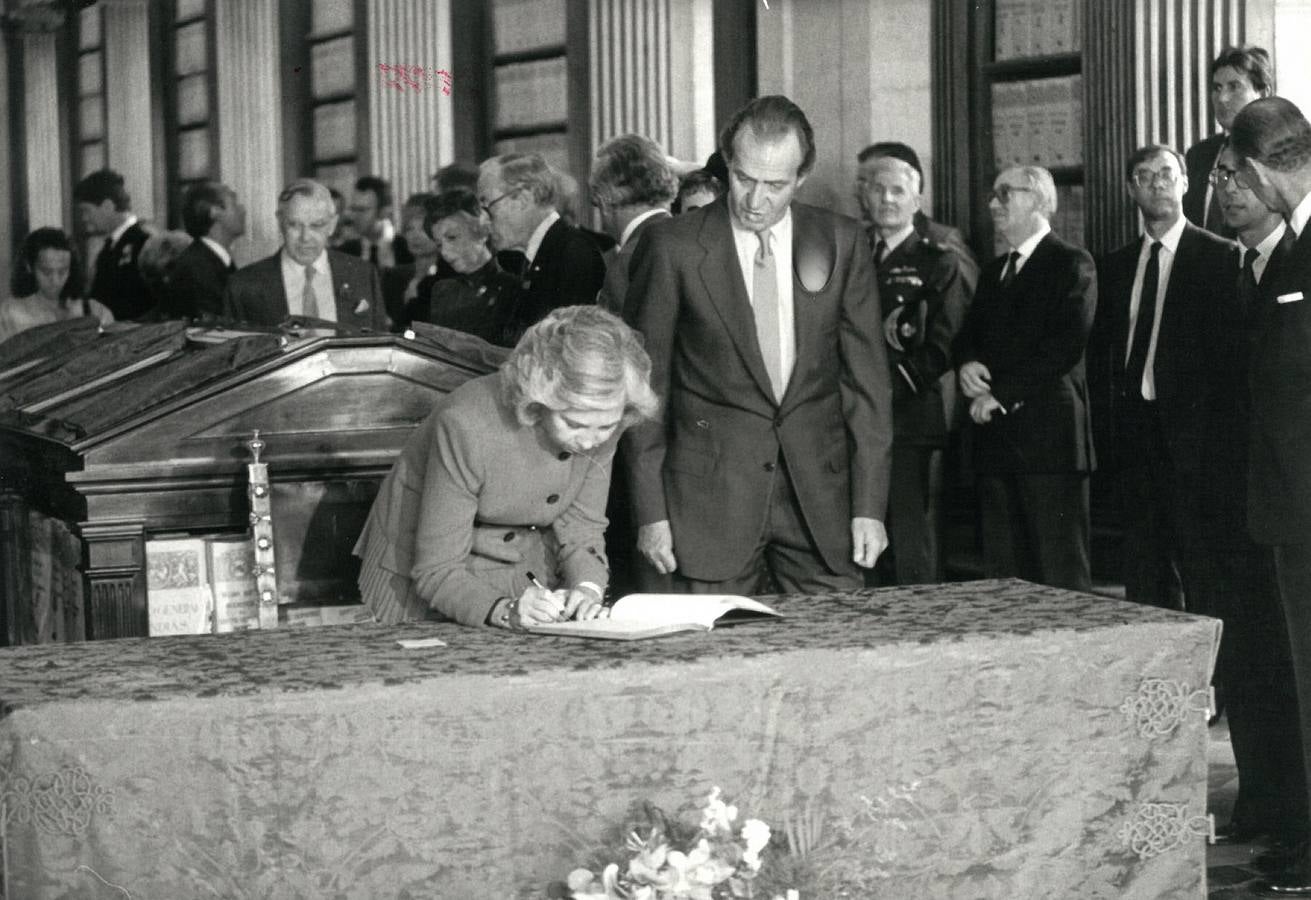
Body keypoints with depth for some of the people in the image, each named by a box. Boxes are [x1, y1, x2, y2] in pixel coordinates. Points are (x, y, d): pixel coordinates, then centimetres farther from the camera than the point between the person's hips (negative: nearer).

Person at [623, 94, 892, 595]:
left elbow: (865, 376, 6)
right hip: (711, 494, -2)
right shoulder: (672, 248, -3)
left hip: (820, 494, 2)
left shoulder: (841, 243, 4)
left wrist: (869, 504, 0)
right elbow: (644, 381, 1)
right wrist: (650, 512, -4)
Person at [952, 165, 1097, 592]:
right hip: (995, 439, 7)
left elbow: (1066, 345, -13)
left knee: (1061, 573, -7)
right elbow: (967, 336, 20)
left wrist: (1001, 393, -14)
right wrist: (966, 363, -4)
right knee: (1002, 572, 5)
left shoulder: (1071, 264, -2)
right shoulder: (992, 272, 23)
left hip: (1050, 436, -7)